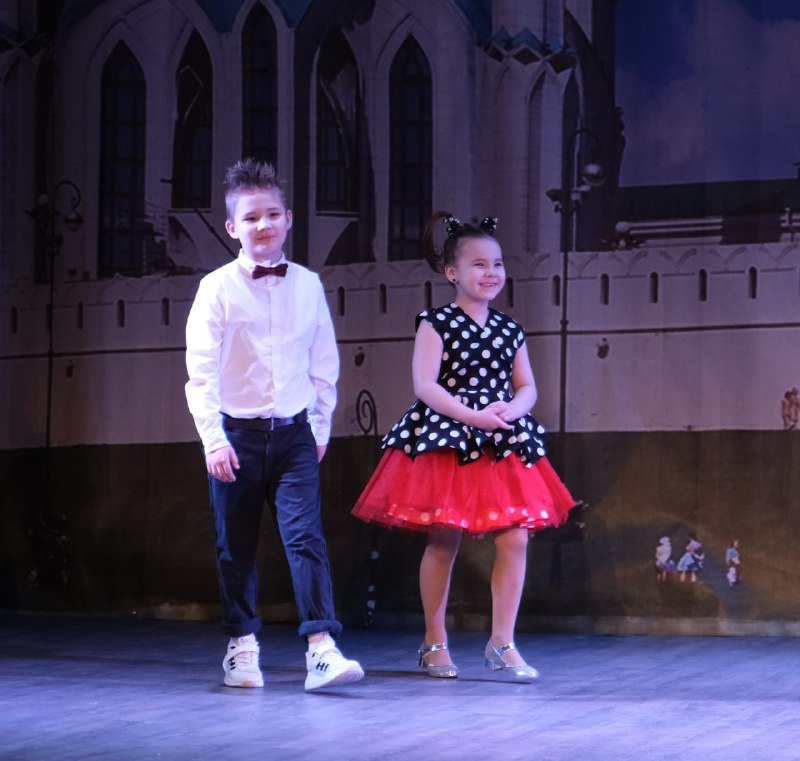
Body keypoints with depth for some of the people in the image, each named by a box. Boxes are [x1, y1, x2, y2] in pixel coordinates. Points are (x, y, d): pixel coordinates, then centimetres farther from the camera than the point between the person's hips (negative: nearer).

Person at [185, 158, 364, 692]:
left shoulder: (308, 286, 5)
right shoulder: (218, 288, -4)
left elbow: (324, 364, 13)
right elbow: (201, 371, -8)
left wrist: (321, 427, 10)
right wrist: (213, 438, -15)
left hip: (295, 433, 1)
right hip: (238, 432, -1)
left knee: (306, 536, -11)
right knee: (236, 547, 8)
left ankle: (322, 647, -16)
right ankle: (242, 646, 22)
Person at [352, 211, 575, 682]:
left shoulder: (510, 330, 11)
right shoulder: (436, 324, -4)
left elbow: (527, 388, 11)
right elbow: (425, 385, -12)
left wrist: (512, 409, -11)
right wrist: (473, 415, -21)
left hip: (504, 447, 5)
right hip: (445, 442, -4)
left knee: (515, 538, -4)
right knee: (444, 541, 2)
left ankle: (503, 643, 4)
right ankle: (435, 642, 14)